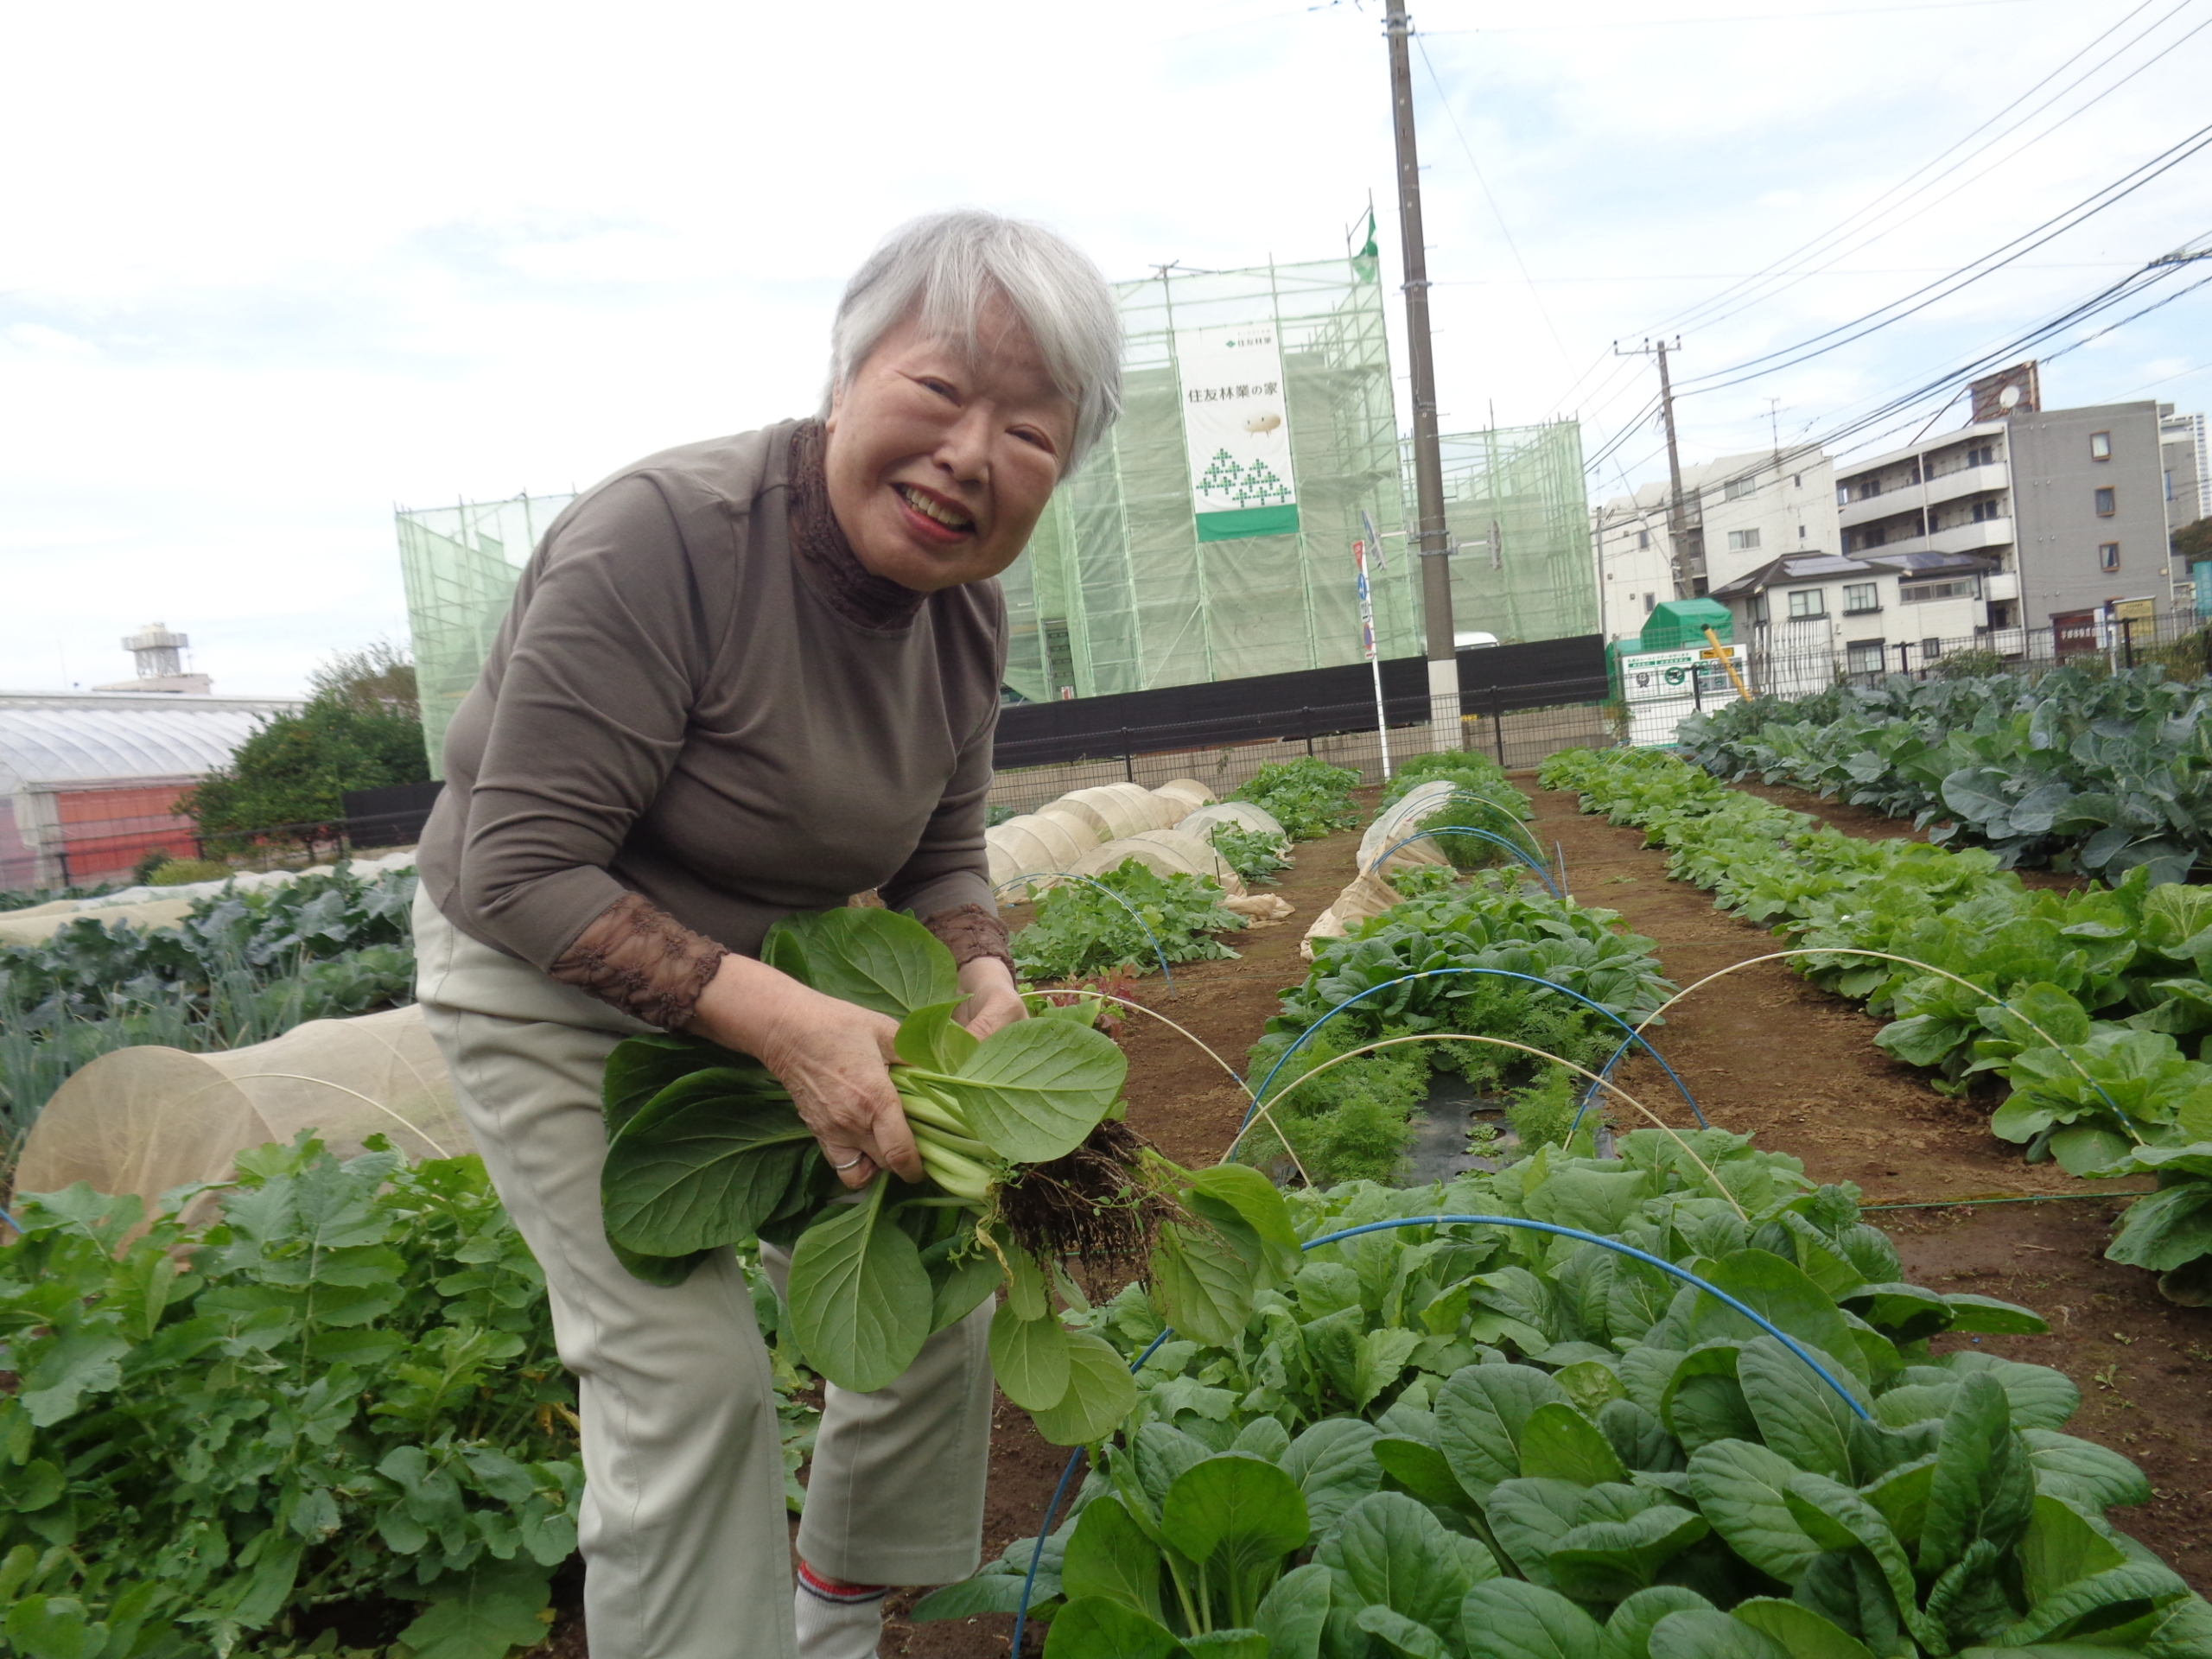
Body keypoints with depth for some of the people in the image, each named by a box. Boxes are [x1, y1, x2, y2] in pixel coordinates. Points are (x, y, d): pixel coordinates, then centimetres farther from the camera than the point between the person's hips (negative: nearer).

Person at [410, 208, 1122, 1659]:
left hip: (781, 977, 6)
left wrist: (985, 981, -18)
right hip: (550, 984, -6)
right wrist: (784, 1024, -36)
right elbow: (522, 870, -28)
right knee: (687, 1371, -11)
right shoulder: (665, 539, -29)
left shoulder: (967, 610, -8)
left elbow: (942, 854, 3)